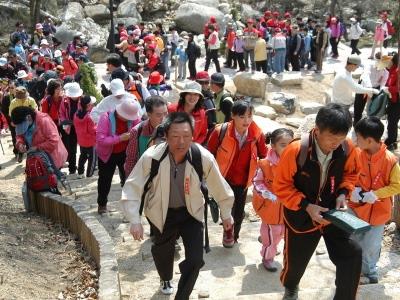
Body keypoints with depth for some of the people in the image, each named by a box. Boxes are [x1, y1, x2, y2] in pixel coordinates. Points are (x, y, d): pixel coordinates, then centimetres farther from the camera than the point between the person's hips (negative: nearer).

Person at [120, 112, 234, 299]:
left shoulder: (204, 158, -26)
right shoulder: (151, 157, -30)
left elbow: (219, 187, -9)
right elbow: (132, 187, -21)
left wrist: (226, 214, 3)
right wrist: (134, 220, -27)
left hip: (191, 212, 0)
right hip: (162, 213, 0)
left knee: (196, 259, -8)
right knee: (162, 252, 22)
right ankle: (165, 280, 58)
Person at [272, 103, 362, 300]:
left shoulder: (347, 148, -17)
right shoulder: (295, 151, -28)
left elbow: (351, 173, 4)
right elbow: (281, 186, -17)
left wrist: (343, 193, -13)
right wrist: (306, 205, -26)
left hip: (332, 211, 2)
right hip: (301, 215, -2)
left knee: (352, 255, -10)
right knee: (295, 260, 17)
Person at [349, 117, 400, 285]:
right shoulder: (357, 154, -10)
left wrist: (374, 195, -22)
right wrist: (354, 191, -14)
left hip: (377, 212, -3)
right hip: (357, 208, 4)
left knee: (370, 247, 10)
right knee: (353, 243, 16)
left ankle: (369, 274, 36)